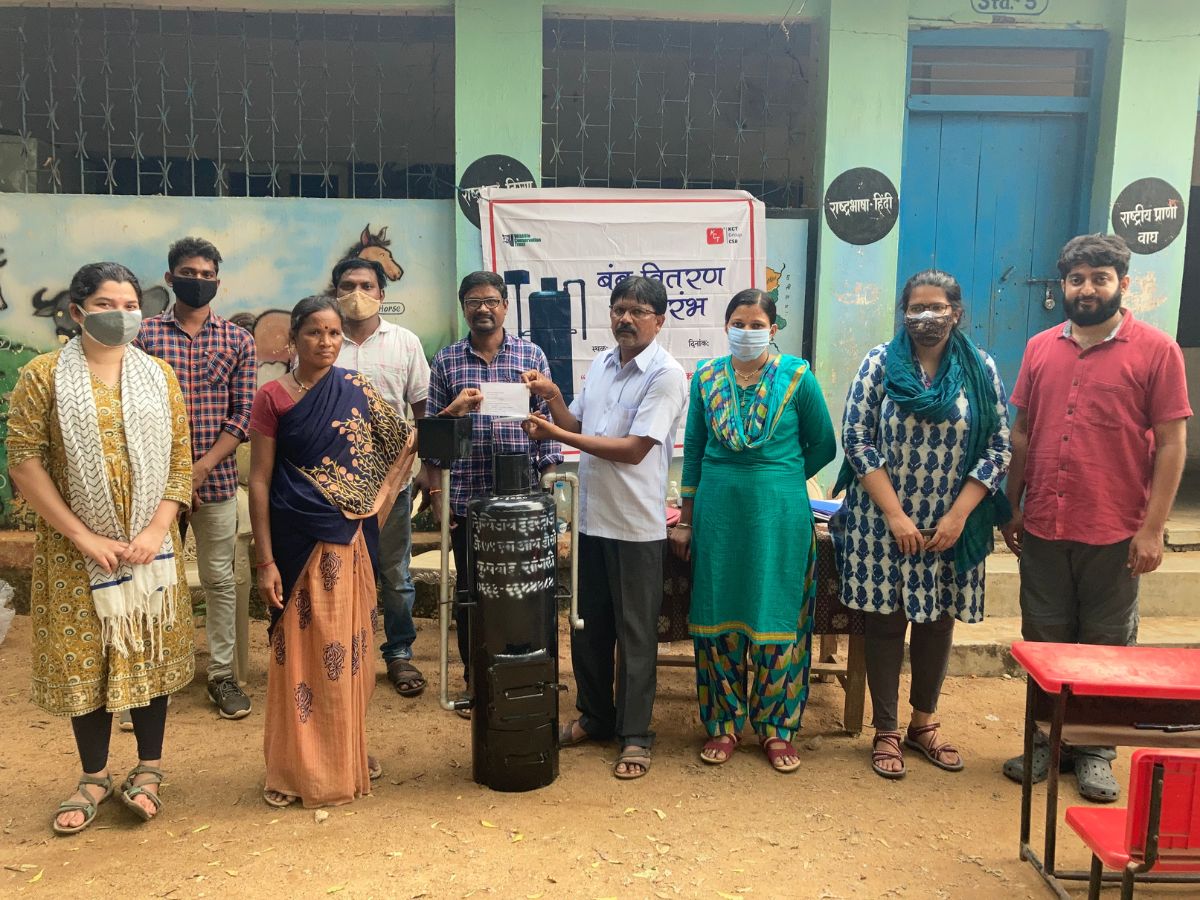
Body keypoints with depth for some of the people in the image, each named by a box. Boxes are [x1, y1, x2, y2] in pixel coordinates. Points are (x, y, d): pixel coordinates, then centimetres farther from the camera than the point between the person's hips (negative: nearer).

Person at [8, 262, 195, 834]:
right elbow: (24, 462, -9)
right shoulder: (43, 376, -4)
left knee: (149, 653, 9)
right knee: (83, 657, 8)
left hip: (148, 545, 2)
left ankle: (148, 769, 25)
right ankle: (94, 776, 25)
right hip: (75, 550, -1)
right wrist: (82, 536, -14)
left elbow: (181, 459, 2)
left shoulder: (158, 375, 3)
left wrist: (156, 530, -10)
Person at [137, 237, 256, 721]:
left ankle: (222, 674, 19)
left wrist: (200, 469, -10)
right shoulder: (146, 333, 1)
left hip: (216, 478, 1)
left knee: (220, 579, 8)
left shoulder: (237, 340, 3)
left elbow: (242, 416, -1)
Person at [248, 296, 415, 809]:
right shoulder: (273, 398, -5)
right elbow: (259, 482, -7)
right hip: (299, 539, -3)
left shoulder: (356, 389, 5)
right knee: (300, 648, 4)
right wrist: (265, 562, -11)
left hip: (350, 538, 3)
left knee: (349, 644, 13)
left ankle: (347, 753, 30)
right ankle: (296, 767, 20)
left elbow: (399, 443, 15)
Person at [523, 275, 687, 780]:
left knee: (635, 634, 6)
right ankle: (595, 716, 34)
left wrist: (556, 434, -20)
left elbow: (634, 449, -19)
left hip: (636, 525, -6)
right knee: (587, 625, 16)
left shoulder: (666, 375, -12)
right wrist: (552, 397, -4)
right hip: (590, 516, 7)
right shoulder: (600, 366, 10)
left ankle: (635, 735, 19)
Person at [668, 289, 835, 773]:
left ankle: (776, 728, 20)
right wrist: (685, 520, 7)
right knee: (718, 619, 7)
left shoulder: (797, 377, -4)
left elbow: (823, 446, 6)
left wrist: (778, 479, 9)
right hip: (717, 513, 2)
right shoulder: (706, 377, 4)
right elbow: (693, 449, 8)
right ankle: (723, 725, 22)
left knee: (777, 620, 4)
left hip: (778, 515, -2)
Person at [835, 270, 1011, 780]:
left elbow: (999, 448, -1)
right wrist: (895, 515, -14)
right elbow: (856, 438, -8)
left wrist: (957, 516, -10)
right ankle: (885, 732, 20)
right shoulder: (880, 363, -4)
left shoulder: (981, 369, 0)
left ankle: (924, 723, 32)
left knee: (938, 620, 12)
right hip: (884, 521, -2)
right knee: (886, 620, 6)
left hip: (953, 525, 2)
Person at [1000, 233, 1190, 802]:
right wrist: (1012, 508, 8)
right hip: (1043, 529, 3)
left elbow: (1171, 443, -6)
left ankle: (1096, 750, 25)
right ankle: (1045, 740, 29)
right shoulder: (1041, 348, 6)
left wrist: (1153, 528, -10)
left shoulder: (1156, 350, -5)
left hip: (1115, 534, -3)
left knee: (1106, 648, 10)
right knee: (1044, 642, 13)